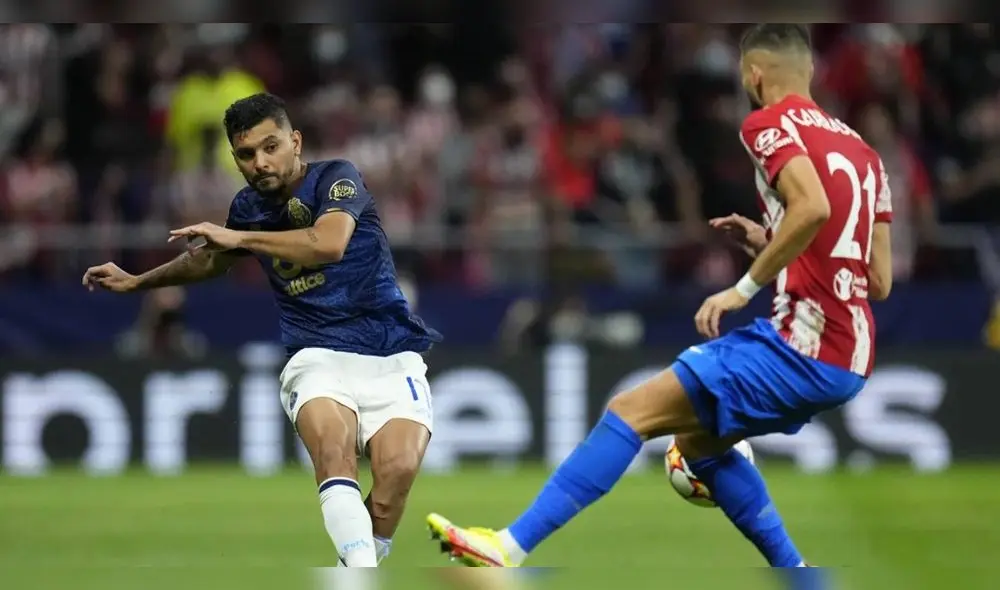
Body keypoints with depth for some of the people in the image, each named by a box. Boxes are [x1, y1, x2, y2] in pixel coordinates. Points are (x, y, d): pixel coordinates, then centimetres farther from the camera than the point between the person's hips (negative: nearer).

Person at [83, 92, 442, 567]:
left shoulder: (336, 178, -4)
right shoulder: (248, 207, 12)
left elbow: (329, 243, -26)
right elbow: (213, 260, 37)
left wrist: (240, 237, -20)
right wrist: (136, 282, 39)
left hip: (390, 357, -2)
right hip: (318, 356, 2)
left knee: (398, 466, -29)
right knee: (333, 448, -32)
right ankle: (363, 582, -50)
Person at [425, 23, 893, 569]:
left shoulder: (769, 124, -3)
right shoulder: (860, 148, 19)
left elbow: (812, 207, -24)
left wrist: (746, 286, -17)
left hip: (801, 346, -8)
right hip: (849, 362, 8)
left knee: (632, 410, -8)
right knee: (697, 439, 25)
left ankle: (512, 547, -14)